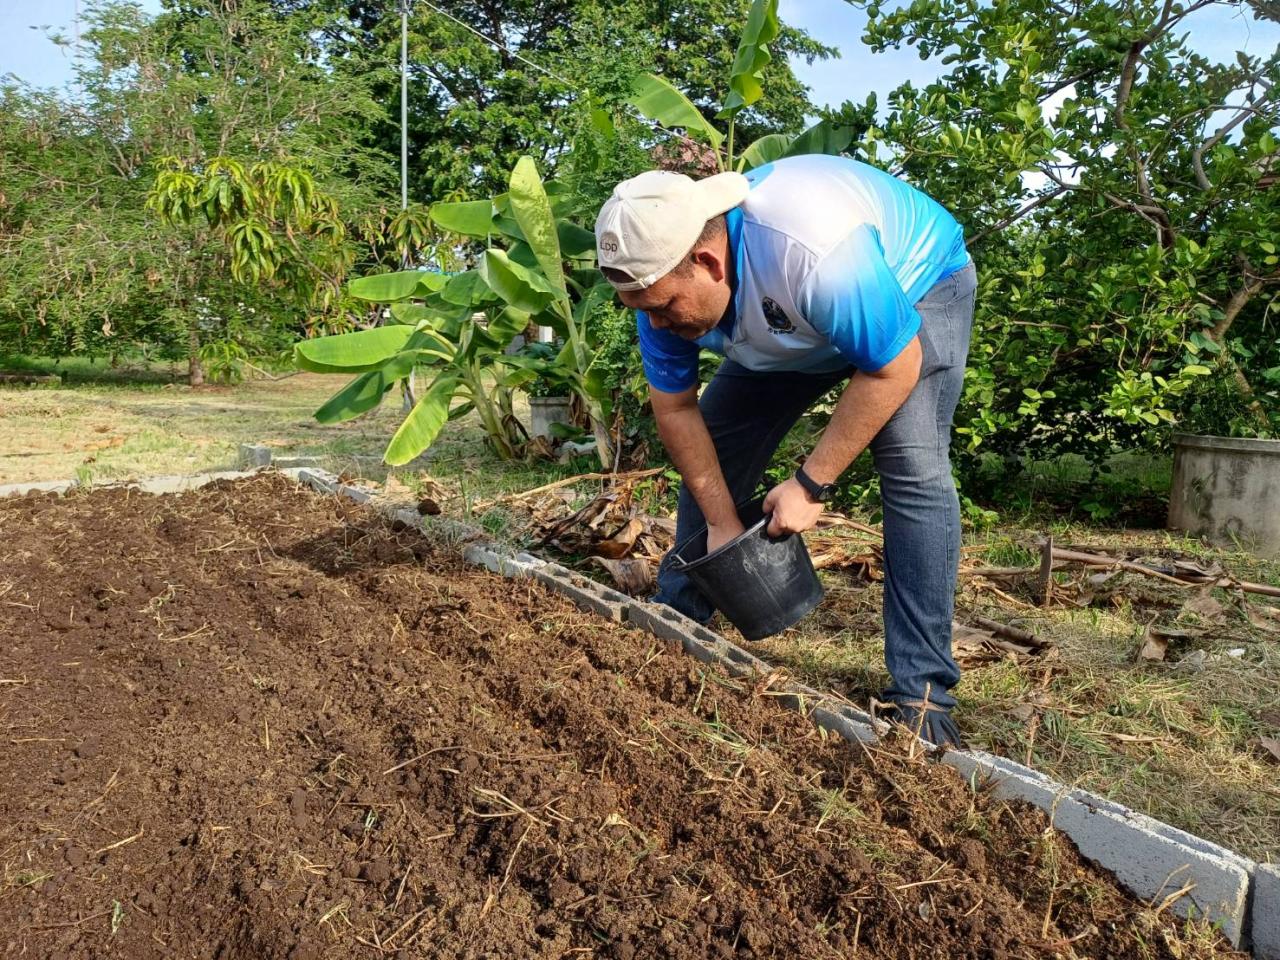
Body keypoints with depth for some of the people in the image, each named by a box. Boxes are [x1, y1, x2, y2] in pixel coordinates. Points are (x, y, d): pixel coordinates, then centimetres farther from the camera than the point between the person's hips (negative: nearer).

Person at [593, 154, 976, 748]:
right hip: (792, 329, 6)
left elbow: (895, 367, -32)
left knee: (912, 464, -26)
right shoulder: (663, 274, -23)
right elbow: (674, 409, -14)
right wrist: (722, 522, -15)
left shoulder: (815, 250, -44)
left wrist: (811, 485, -29)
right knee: (715, 448, -2)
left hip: (916, 289, -5)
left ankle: (921, 692, -18)